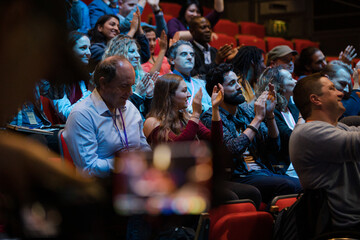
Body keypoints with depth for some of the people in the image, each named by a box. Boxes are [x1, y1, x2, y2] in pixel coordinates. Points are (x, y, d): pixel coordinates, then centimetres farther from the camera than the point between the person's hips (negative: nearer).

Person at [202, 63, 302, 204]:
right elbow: (233, 149, -20)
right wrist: (258, 118, -14)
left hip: (264, 171, 7)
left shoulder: (247, 110, 17)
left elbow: (273, 147, 14)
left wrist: (270, 114, -1)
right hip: (239, 177, -7)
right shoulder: (211, 117, -3)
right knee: (288, 186, -30)